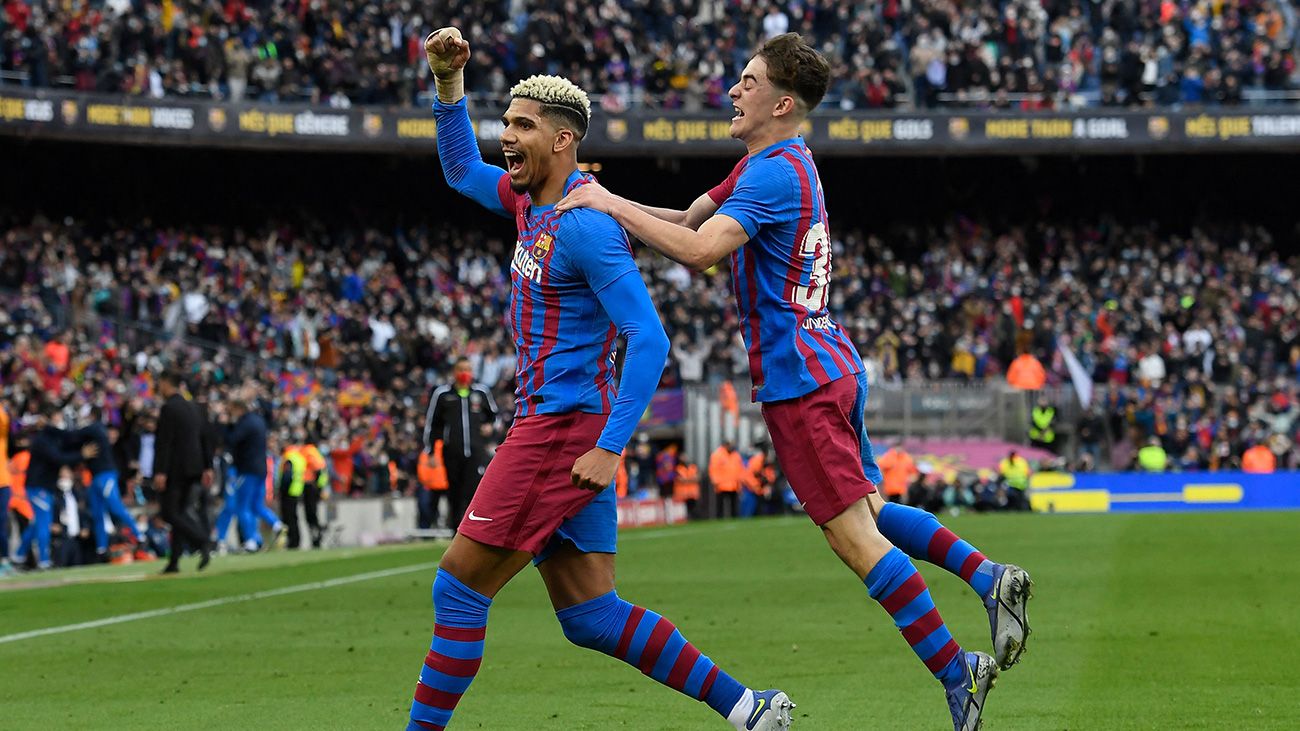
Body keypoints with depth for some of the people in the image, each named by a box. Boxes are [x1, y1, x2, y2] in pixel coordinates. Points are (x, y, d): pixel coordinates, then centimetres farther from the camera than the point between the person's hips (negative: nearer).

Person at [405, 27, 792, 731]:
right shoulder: (532, 199, 13)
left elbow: (649, 339, -19)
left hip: (563, 430, -10)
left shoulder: (586, 226, -15)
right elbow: (462, 169, 31)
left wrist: (610, 447, -23)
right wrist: (448, 81, 15)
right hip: (548, 426, 10)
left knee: (458, 588, -7)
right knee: (590, 616, 7)